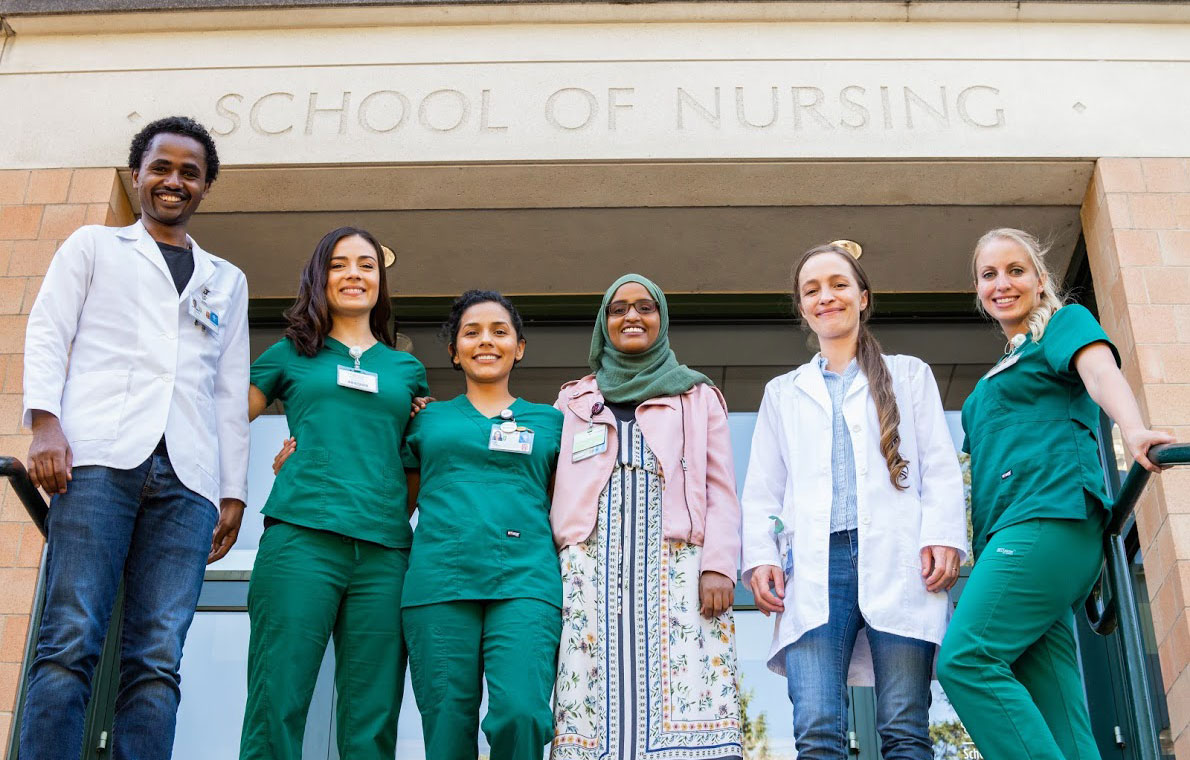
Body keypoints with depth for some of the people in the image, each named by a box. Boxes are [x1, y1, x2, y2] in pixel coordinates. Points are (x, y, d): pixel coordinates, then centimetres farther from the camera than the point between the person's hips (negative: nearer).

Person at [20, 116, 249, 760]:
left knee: (157, 660, -8)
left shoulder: (227, 282, 29)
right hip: (98, 459, -2)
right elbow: (48, 334, 9)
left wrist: (233, 490, 13)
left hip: (186, 477, 2)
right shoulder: (94, 246, 22)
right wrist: (44, 423, -8)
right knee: (70, 642, -14)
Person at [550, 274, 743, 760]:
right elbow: (554, 492, 17)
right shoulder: (574, 400, 23)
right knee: (594, 701, -9)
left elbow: (721, 490, 10)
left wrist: (718, 566, -5)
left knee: (684, 695, -13)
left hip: (676, 564, -1)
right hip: (593, 566, 1)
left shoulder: (699, 396, 20)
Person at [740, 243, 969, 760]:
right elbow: (762, 488, 19)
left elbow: (940, 467, 11)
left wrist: (943, 538, -6)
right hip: (815, 565, 1)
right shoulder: (783, 392, 27)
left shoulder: (909, 374, 22)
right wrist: (760, 557, 3)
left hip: (897, 559, -1)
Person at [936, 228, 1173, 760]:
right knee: (1052, 709, -4)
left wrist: (1133, 430, -33)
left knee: (966, 659, -22)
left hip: (1049, 515, -8)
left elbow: (1100, 368, -12)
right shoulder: (1002, 370, 32)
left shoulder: (1065, 322, 10)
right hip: (1007, 535, 8)